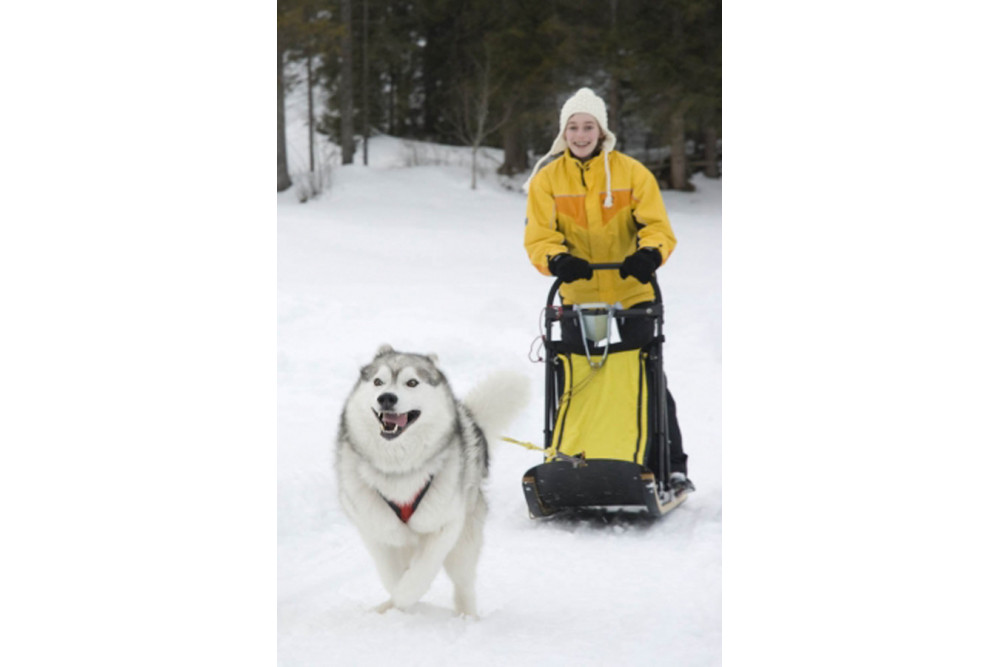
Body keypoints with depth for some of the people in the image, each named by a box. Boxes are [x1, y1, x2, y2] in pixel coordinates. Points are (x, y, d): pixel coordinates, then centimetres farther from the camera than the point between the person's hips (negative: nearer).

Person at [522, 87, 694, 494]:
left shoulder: (632, 173, -4)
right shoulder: (547, 179, -1)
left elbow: (657, 226, -9)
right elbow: (538, 237, -6)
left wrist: (649, 254, -31)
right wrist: (557, 260, -28)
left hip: (632, 292, -1)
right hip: (578, 293, 1)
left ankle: (672, 465, 6)